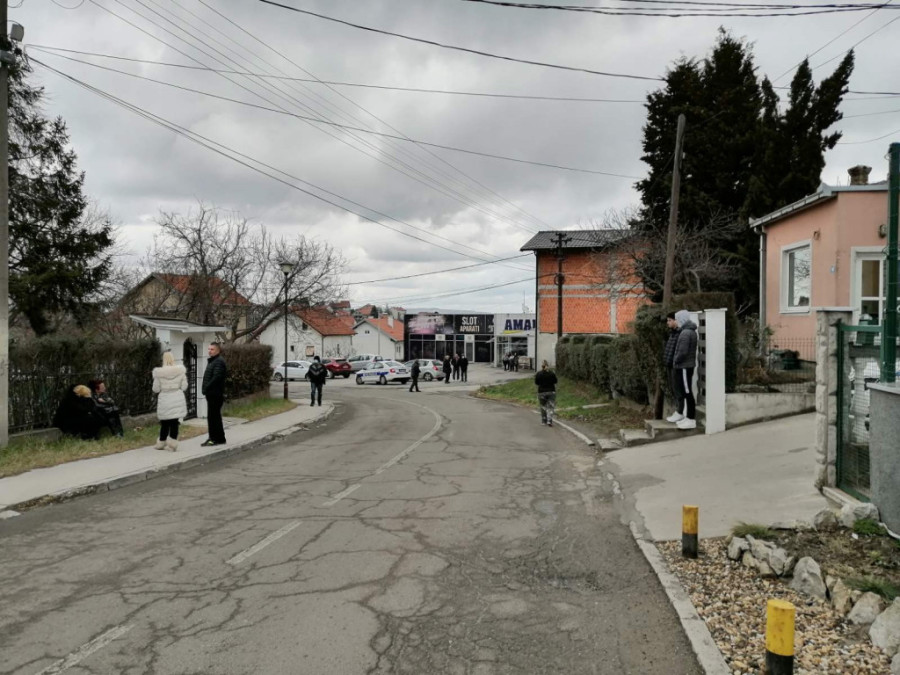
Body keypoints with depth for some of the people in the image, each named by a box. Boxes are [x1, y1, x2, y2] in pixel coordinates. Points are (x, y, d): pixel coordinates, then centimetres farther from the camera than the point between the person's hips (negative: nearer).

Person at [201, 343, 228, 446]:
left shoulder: (219, 362, -15)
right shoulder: (212, 361, 18)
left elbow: (216, 378, -24)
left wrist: (206, 388, -18)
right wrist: (205, 389, 11)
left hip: (216, 394, -10)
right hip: (211, 394, 10)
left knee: (214, 416, -6)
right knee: (211, 416, 15)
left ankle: (219, 439, 0)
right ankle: (213, 438, 23)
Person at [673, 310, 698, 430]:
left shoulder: (686, 333, -18)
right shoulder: (690, 331, 14)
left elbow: (682, 352, -24)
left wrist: (675, 360, -9)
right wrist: (677, 360, 14)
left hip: (684, 367, -10)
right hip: (686, 366, 10)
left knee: (687, 392, -6)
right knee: (684, 392, 14)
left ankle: (691, 420, -2)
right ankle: (688, 418, 20)